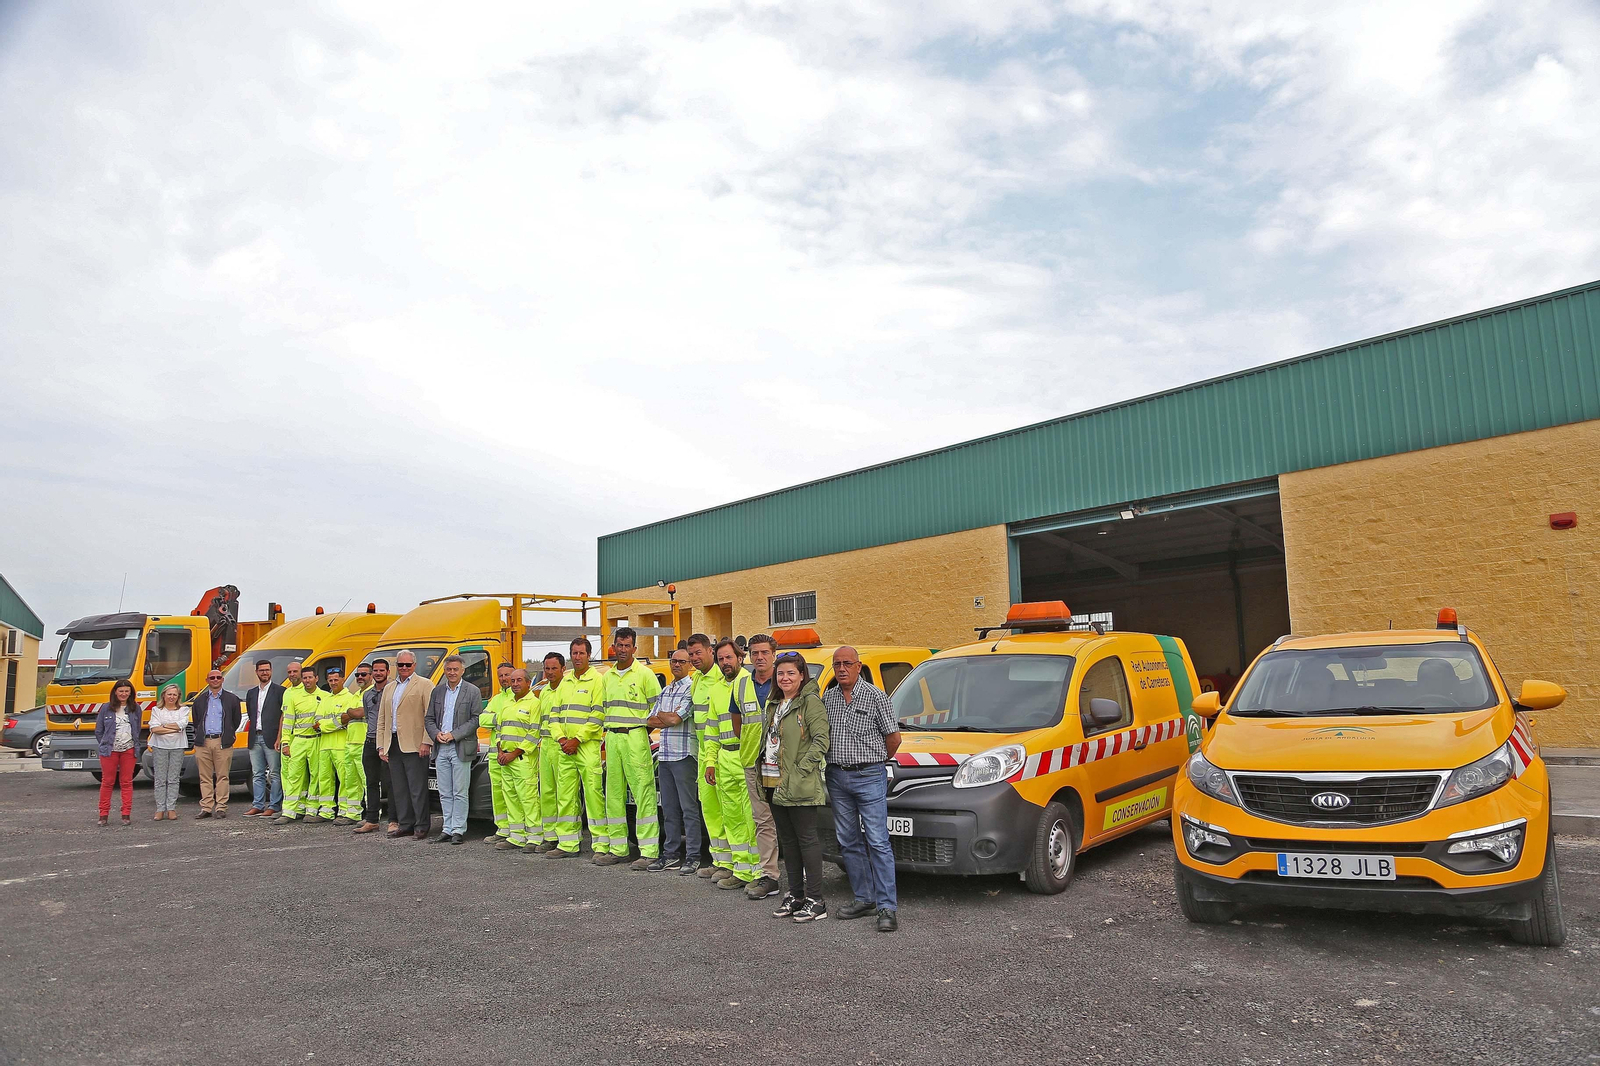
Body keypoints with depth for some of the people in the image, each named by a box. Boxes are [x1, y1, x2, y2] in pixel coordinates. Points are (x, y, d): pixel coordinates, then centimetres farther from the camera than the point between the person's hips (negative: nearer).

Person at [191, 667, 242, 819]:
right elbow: (196, 722, 19)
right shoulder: (199, 700, 14)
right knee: (205, 778, 4)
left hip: (223, 743, -2)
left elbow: (236, 720, 11)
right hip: (203, 743, 3)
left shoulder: (231, 699, 8)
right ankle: (206, 808, 8)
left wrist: (230, 736, 8)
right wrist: (198, 737, 12)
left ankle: (221, 808, 1)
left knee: (222, 777, -2)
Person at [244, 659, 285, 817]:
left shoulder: (279, 691, -1)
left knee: (275, 774, -2)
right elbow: (250, 715, 21)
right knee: (257, 774, 10)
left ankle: (274, 806, 2)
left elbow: (283, 715, -4)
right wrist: (253, 733, 9)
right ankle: (257, 805, 16)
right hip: (255, 738, 6)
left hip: (271, 738, -6)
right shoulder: (251, 693, 17)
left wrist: (279, 737, -10)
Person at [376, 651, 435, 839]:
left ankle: (421, 827, 2)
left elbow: (430, 716, -8)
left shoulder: (424, 685, 0)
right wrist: (381, 746, 11)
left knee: (417, 788, -4)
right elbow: (382, 719, 19)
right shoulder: (389, 688, 20)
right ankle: (405, 825, 18)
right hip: (393, 745, 7)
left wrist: (426, 742, -15)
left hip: (413, 745, -7)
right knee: (399, 788, 10)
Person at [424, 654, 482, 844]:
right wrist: (436, 734, -5)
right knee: (445, 793, 9)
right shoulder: (437, 691, 13)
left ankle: (458, 830, 3)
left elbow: (476, 719, -7)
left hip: (461, 748, -5)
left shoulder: (473, 691, -2)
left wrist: (454, 734, -13)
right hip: (441, 749, 5)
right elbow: (429, 719, 14)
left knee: (460, 793, -2)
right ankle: (447, 828, 15)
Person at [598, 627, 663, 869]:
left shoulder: (645, 674, -3)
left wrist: (643, 730, -7)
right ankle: (617, 848, 18)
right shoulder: (607, 677, 16)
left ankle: (649, 852, -9)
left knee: (643, 793, -9)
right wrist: (610, 732, 10)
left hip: (635, 737, -7)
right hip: (612, 738, 7)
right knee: (614, 794, 9)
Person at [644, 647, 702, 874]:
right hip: (665, 755, 8)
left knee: (689, 808, -4)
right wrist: (670, 718, -3)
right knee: (669, 808, 12)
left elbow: (675, 719, -15)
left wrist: (660, 715, 4)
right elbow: (650, 721, 12)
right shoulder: (665, 691, 18)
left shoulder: (692, 689, -7)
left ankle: (693, 857, 1)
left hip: (684, 755, -8)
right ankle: (671, 855, 18)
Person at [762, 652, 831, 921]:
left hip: (800, 786, -8)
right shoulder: (774, 705, 16)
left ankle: (815, 900, 3)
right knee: (788, 841, 14)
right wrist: (763, 772, 11)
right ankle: (795, 894, 23)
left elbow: (821, 741, -16)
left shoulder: (810, 702, -9)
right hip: (773, 783, 8)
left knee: (806, 839, -3)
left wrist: (801, 769, -19)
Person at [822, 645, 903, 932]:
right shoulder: (828, 698, 9)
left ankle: (887, 907, -5)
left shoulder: (875, 695, -6)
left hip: (869, 776, -5)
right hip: (837, 777, 6)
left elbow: (893, 737, -3)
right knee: (848, 842, 9)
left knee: (878, 842, -7)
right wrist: (836, 761, 11)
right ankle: (864, 898, 20)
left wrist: (877, 761, 7)